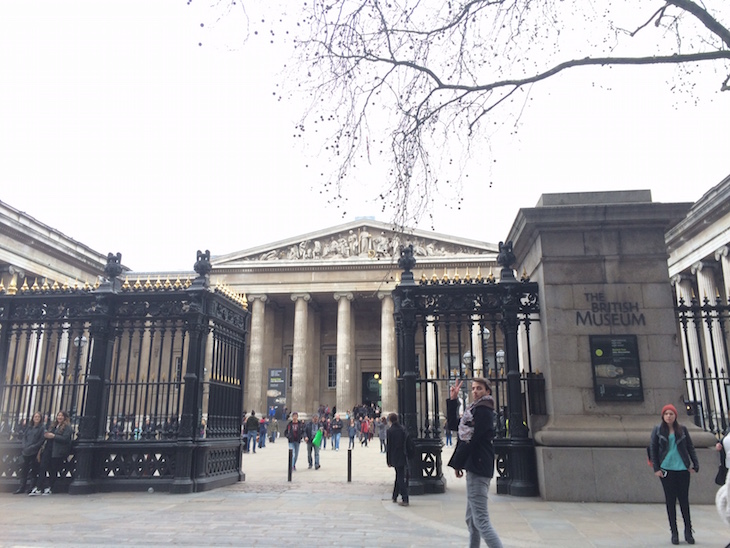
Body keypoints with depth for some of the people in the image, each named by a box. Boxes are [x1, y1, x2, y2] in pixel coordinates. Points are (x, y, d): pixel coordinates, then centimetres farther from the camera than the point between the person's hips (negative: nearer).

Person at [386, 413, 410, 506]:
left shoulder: (390, 431, -11)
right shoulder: (403, 429, 2)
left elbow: (388, 447, -9)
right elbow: (407, 445, 6)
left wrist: (388, 461, -2)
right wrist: (408, 456, 14)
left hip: (395, 458, -4)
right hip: (403, 457, 4)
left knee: (400, 478, -2)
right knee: (399, 477, 16)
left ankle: (405, 500, -4)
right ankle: (394, 497, 26)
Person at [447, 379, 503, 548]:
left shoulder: (483, 411, -12)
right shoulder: (476, 410, 18)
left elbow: (472, 440, -17)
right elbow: (453, 425, 21)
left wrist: (457, 463, -9)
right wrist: (453, 400, 15)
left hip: (478, 467, -10)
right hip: (474, 467, 10)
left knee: (481, 520, -12)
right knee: (471, 519, 17)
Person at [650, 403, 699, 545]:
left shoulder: (682, 430, 4)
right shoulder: (658, 430, 1)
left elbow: (690, 448, 8)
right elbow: (653, 449, 2)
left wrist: (695, 465, -1)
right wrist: (656, 468, -3)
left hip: (682, 469, 1)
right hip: (666, 470, -1)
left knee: (684, 500, 5)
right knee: (670, 501, 4)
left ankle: (688, 531, 18)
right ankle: (674, 532, 12)